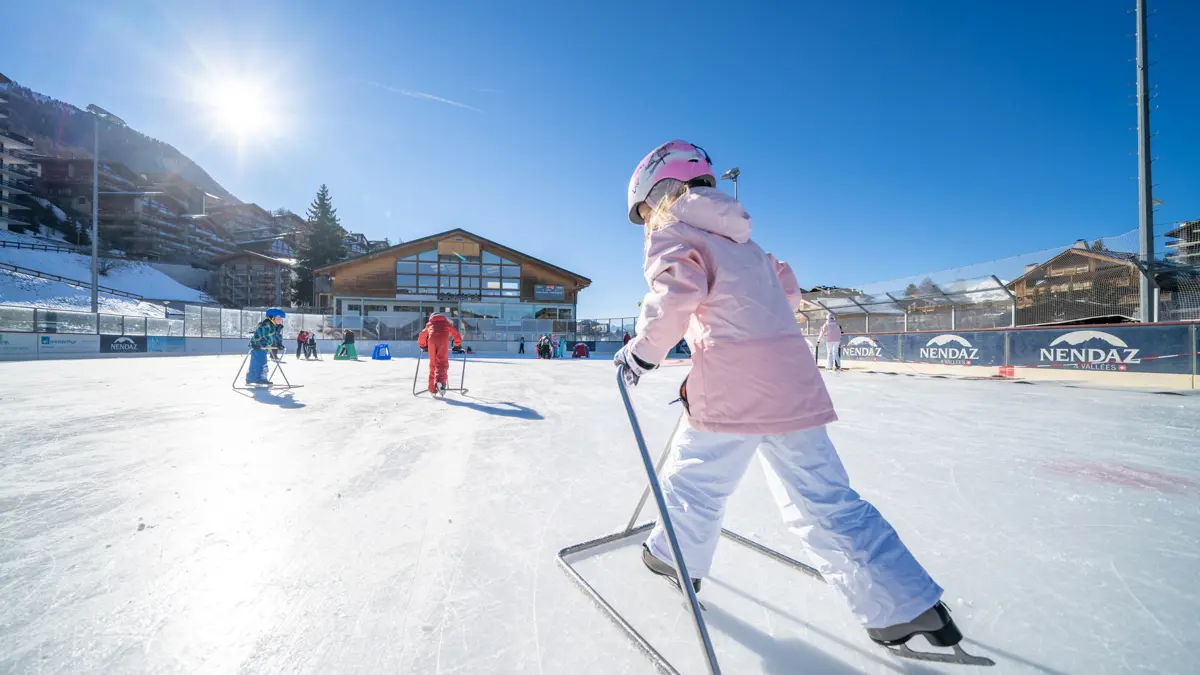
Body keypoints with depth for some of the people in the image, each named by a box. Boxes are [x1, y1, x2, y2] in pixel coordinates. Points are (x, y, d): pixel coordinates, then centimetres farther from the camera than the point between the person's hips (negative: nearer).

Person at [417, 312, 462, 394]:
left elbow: (421, 336, 40)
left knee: (433, 364, 12)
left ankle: (432, 389, 13)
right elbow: (457, 335, 29)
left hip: (432, 340, 2)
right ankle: (440, 381, -38)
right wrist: (457, 345, 40)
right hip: (443, 340, -2)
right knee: (442, 363, -9)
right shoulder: (447, 324, 33)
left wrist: (423, 346, 55)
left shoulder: (429, 325, 36)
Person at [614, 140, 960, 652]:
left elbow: (677, 288, -16)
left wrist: (644, 349, -7)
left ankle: (675, 558, 34)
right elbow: (786, 290, 28)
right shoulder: (737, 237, 27)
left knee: (695, 476, 13)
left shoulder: (672, 226, 4)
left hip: (734, 385, -7)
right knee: (822, 498, 12)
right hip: (793, 377, 8)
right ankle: (909, 603, 17)